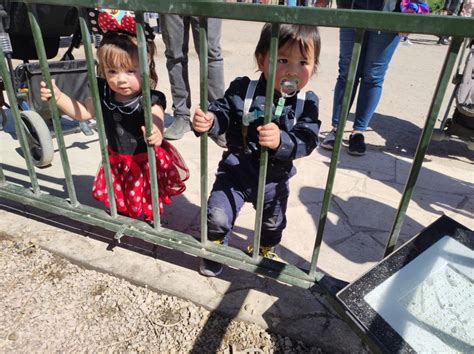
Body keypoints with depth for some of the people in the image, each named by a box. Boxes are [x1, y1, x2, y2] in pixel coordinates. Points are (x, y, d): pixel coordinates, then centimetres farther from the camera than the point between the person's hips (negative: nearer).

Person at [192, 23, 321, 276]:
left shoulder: (307, 103, -14)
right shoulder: (242, 90, -16)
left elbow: (306, 141, -23)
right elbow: (222, 112, -13)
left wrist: (281, 141, -44)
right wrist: (207, 121, -38)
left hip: (274, 179, 2)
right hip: (236, 170, -2)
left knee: (274, 222, 22)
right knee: (218, 216, -4)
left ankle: (266, 250, 55)